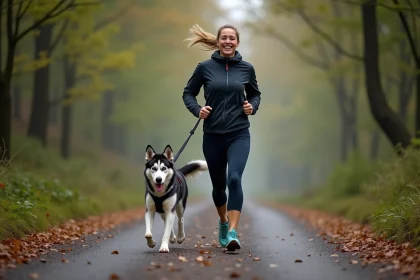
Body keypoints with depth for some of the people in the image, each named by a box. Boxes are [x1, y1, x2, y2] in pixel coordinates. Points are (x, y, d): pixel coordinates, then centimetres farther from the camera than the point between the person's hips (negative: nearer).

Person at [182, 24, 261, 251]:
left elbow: (255, 94, 17)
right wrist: (197, 110, -10)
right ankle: (223, 222, 41)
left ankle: (232, 233, -23)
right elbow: (188, 93, 8)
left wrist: (252, 107, -4)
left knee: (234, 178, -22)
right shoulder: (205, 67, -1)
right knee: (218, 185, 12)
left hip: (239, 134, -1)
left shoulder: (246, 68, 2)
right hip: (212, 135, 1)